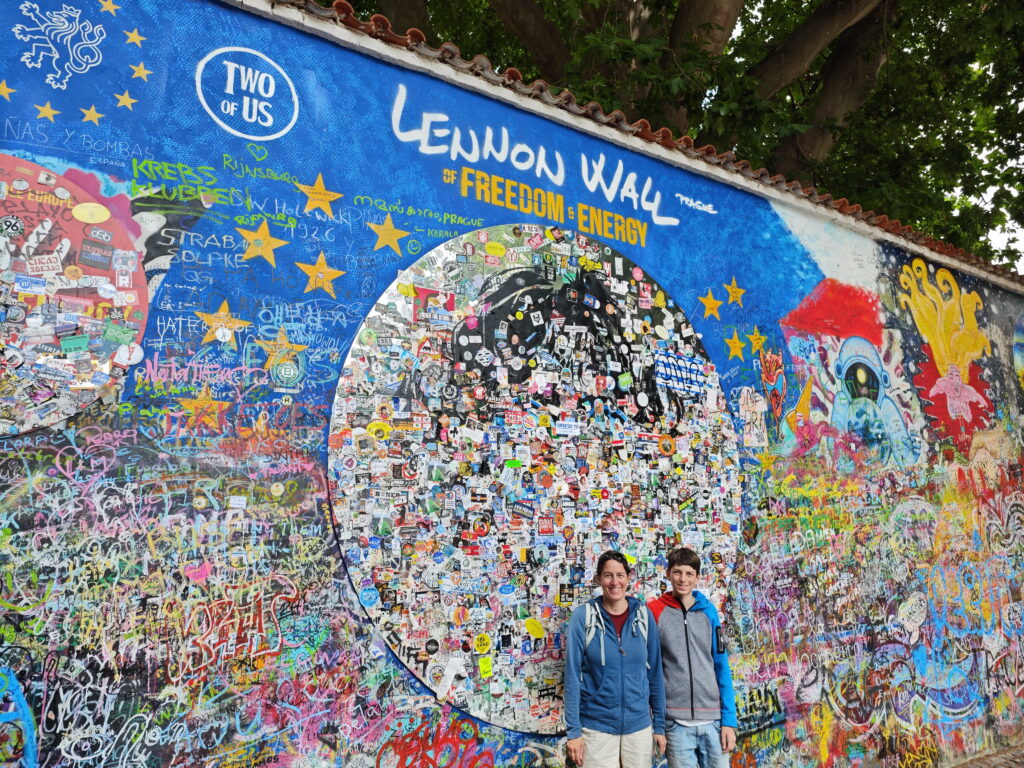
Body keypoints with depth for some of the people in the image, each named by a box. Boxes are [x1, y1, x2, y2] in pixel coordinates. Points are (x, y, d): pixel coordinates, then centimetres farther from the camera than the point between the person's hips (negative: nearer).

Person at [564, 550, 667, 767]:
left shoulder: (643, 615, -2)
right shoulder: (583, 616, -10)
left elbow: (655, 672, 4)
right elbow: (573, 675, -8)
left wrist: (659, 724, 5)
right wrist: (573, 730, -9)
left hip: (639, 725, 2)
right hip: (596, 727, -2)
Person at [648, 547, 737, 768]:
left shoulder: (708, 611, 4)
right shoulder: (654, 611, -4)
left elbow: (722, 666, 5)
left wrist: (729, 720, 0)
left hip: (713, 719, 2)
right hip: (677, 721, -2)